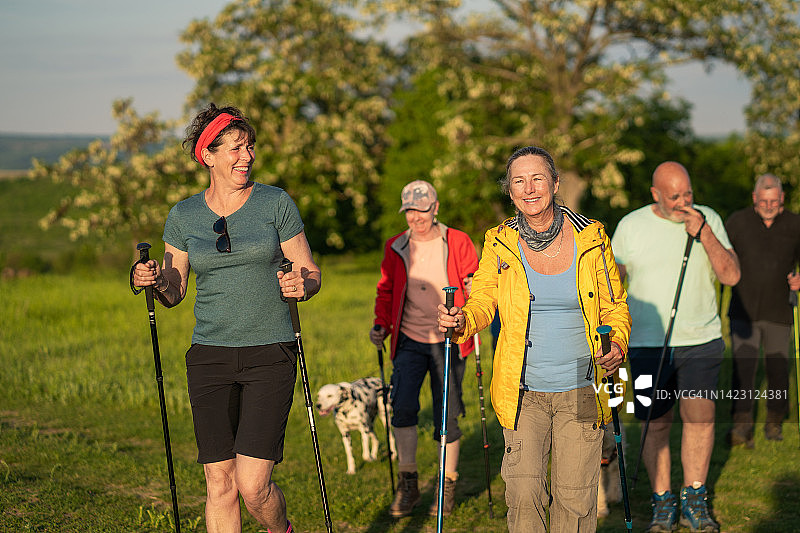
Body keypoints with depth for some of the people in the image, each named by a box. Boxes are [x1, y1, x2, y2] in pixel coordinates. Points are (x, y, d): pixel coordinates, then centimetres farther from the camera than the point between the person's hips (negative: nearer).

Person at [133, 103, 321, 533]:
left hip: (270, 355, -2)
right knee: (220, 485, 0)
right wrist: (152, 281, -9)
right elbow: (174, 291, 13)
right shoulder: (183, 216, 7)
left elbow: (312, 274, 4)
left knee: (253, 485, -10)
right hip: (209, 356, 2)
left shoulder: (276, 203, 1)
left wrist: (302, 285, -19)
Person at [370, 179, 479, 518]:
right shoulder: (396, 248, 8)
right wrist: (381, 325, 3)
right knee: (403, 408, -12)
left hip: (448, 341, -2)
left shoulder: (458, 243, 0)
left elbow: (473, 283, 3)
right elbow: (386, 290, 17)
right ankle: (407, 485, 2)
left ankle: (447, 487, 17)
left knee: (447, 415, 1)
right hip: (409, 341, 2)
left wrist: (475, 290, -20)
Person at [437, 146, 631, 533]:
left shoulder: (590, 238, -2)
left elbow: (615, 306, 6)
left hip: (580, 391, 0)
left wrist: (618, 345, -14)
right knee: (523, 496, -7)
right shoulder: (500, 243, -1)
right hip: (523, 390, 0)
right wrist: (461, 322, -21)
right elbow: (482, 302, 3)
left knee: (575, 498, 3)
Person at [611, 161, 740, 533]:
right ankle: (662, 503, 15)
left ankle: (694, 501, 1)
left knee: (699, 413, -11)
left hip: (701, 340, 0)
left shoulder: (709, 220, 2)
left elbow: (731, 276, -6)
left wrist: (703, 234, -16)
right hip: (648, 344, 0)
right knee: (657, 424, 2)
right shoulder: (631, 226, 1)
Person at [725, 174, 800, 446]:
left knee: (778, 370, 7)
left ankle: (774, 421, 29)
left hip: (778, 313, 1)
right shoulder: (738, 222, -1)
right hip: (743, 312, -1)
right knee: (743, 365, -15)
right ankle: (742, 425, -21)